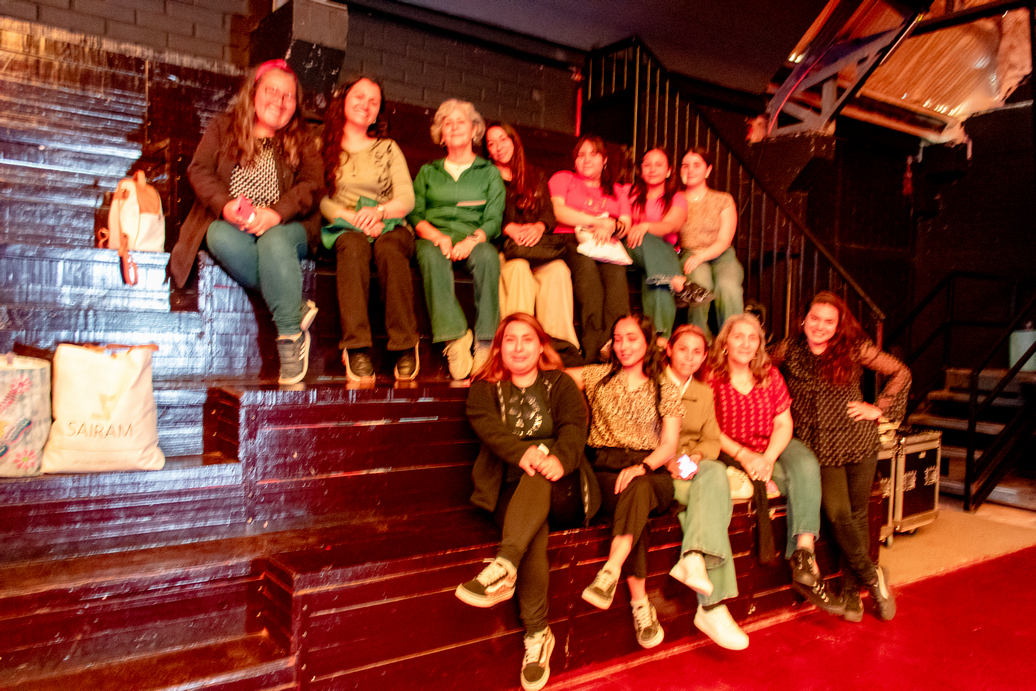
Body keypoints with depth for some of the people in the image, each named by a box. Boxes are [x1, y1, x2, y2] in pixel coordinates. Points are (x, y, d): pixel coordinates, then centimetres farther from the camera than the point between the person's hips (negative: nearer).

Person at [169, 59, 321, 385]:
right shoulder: (223, 128, 16)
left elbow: (310, 186, -1)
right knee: (222, 239, -36)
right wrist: (225, 204, -20)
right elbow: (199, 170, 3)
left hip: (283, 227, -1)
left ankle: (290, 333, -31)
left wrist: (276, 212, -22)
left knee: (274, 241, -38)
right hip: (230, 223, 1)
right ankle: (297, 308, -31)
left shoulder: (302, 142, 15)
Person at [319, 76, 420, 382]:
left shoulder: (388, 148, 18)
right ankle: (357, 347, -45)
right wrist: (353, 218, -13)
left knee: (390, 248, -36)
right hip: (343, 228, -1)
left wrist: (378, 211, -15)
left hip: (389, 226, 1)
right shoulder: (324, 146, 15)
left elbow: (407, 199, 6)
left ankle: (405, 346, -37)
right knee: (354, 246, -37)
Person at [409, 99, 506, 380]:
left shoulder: (489, 172, 19)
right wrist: (437, 235, -13)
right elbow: (414, 214, 9)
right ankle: (455, 337, -39)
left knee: (488, 256, -37)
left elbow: (493, 219, 6)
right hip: (433, 236, 1)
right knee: (432, 256, -37)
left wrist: (472, 240, -16)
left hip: (473, 238, 0)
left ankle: (485, 343, -36)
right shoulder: (428, 172, 23)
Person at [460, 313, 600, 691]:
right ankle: (537, 634, -32)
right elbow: (486, 425, -7)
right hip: (511, 489, 0)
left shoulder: (560, 384, 15)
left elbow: (575, 425, -4)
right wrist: (521, 452, -29)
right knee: (534, 531, -34)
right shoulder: (485, 388, 15)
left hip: (560, 489, 0)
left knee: (542, 467, -36)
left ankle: (504, 567, -51)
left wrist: (558, 458, -29)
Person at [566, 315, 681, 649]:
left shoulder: (665, 388, 12)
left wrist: (642, 467, -16)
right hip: (606, 470, 0)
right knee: (634, 505, -34)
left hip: (651, 472, 0)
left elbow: (669, 443, 3)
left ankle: (610, 571, -49)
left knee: (638, 488, -37)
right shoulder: (598, 377, 15)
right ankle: (640, 603, -34)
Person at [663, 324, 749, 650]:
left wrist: (696, 456, -10)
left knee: (715, 473, -34)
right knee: (713, 492, -33)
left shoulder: (704, 393, 23)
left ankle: (692, 558, -47)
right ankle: (712, 606, -39)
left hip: (696, 468, 4)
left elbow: (713, 441, 14)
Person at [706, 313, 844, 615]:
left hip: (774, 447, 3)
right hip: (731, 453, -3)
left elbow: (784, 424, 1)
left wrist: (767, 458, -17)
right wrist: (744, 455, -21)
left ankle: (803, 555, -34)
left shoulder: (770, 374, 5)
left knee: (806, 466, -27)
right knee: (794, 479, -27)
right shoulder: (711, 377, -6)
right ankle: (804, 566, -20)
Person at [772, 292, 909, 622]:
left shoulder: (854, 349, -1)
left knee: (857, 514, 5)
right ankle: (873, 577, 11)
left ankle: (852, 589, 21)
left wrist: (879, 408, 0)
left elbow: (901, 373, 7)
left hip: (859, 443, 1)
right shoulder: (788, 350, 0)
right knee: (838, 514, -13)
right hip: (819, 448, 0)